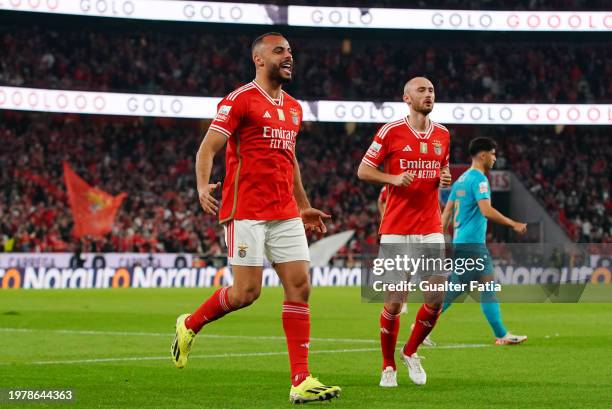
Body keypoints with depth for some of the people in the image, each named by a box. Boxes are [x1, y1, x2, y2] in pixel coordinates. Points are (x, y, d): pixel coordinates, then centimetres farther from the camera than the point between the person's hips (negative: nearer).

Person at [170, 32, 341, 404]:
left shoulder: (294, 108, 17)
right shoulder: (240, 100, -6)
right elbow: (208, 147, -10)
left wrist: (304, 206, 29)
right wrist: (203, 185, -27)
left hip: (285, 213, 7)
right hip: (247, 212, -7)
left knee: (299, 287, -2)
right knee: (246, 292, -9)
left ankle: (301, 382, -2)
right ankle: (190, 324, 21)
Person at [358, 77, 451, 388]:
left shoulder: (442, 134, 10)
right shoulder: (391, 132, -4)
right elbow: (363, 171, 0)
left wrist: (445, 178, 2)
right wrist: (394, 178, -16)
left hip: (431, 229, 4)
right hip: (396, 230, -4)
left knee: (436, 298, -3)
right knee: (394, 301, -4)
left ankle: (410, 352, 21)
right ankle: (388, 366, 13)